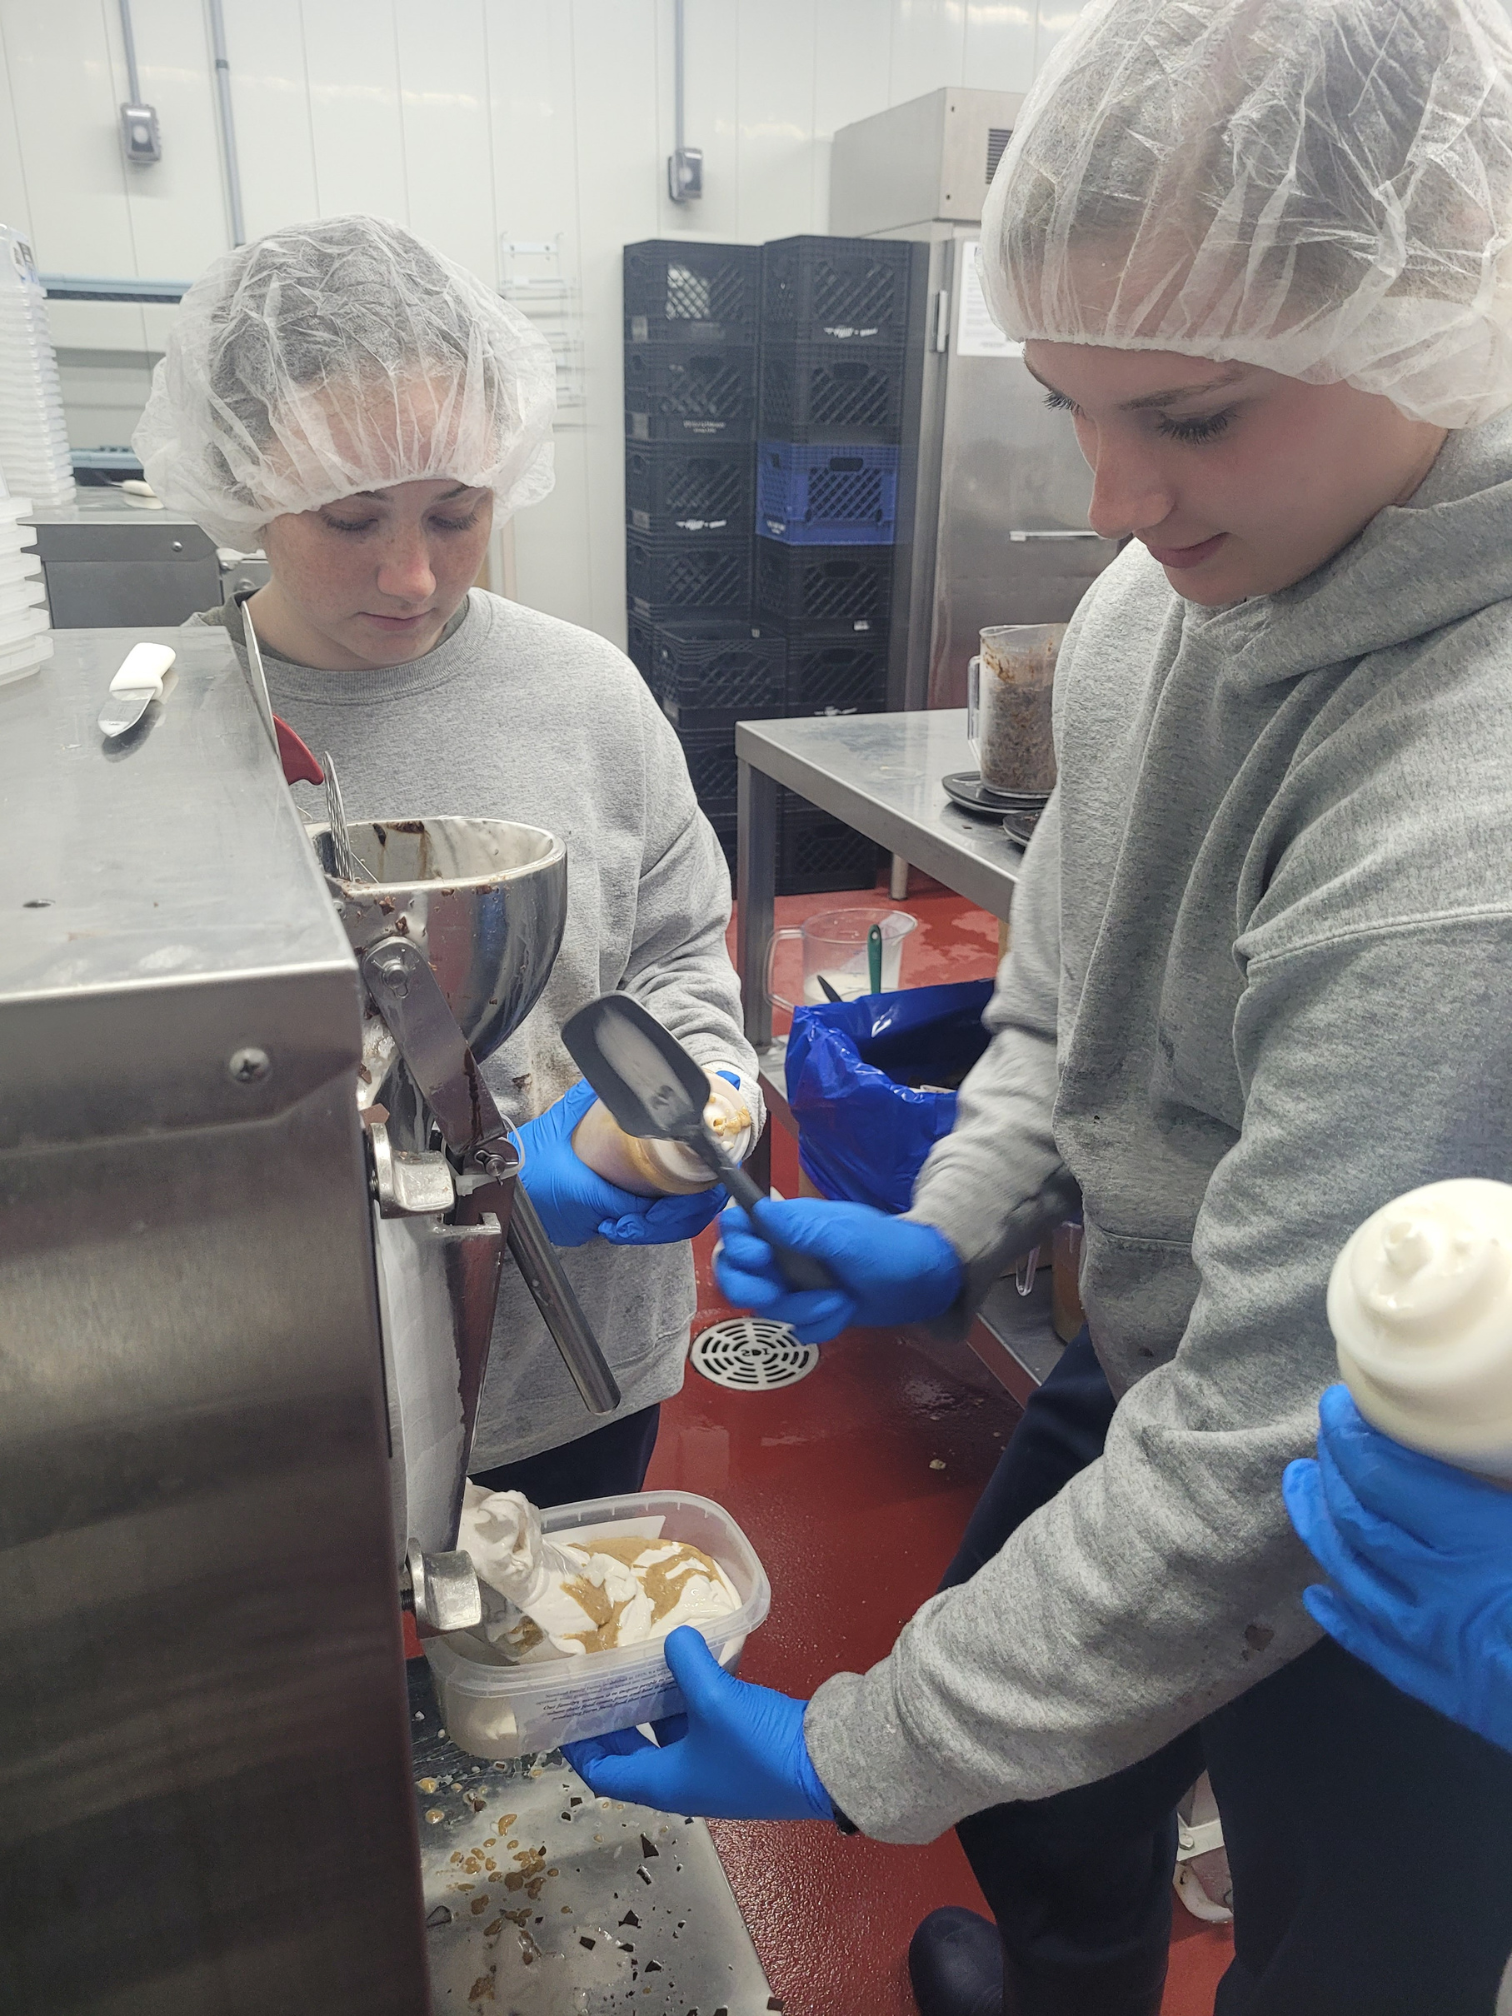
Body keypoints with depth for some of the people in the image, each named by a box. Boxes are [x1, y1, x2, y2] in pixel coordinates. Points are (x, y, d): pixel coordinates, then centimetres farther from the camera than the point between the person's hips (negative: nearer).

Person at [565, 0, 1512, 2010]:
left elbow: (1274, 1462, -31)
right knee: (1043, 1816, 30)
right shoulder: (1156, 605, -9)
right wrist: (954, 1231, -7)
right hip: (1146, 1371, 7)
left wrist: (857, 1758, -22)